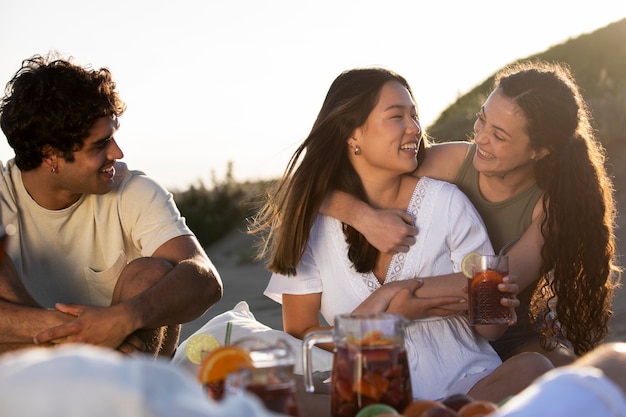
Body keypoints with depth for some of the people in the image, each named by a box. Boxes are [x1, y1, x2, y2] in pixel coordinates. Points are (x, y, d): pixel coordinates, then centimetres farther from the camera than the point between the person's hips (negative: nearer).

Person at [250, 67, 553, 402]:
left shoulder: (446, 202, 0)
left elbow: (488, 331, 4)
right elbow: (299, 334, 0)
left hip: (464, 381, 0)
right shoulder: (310, 217, 1)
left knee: (532, 368, -30)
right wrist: (377, 315, -16)